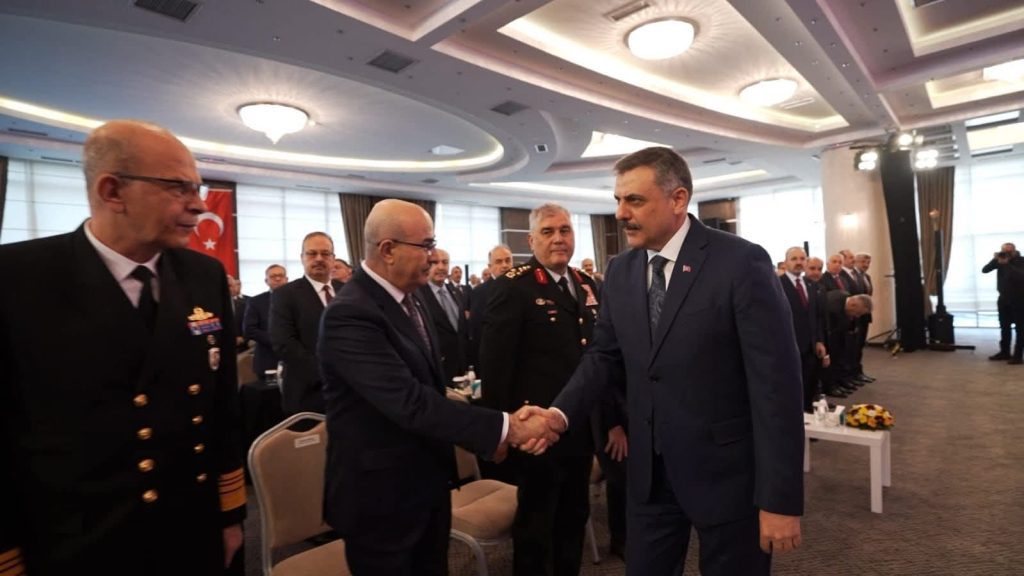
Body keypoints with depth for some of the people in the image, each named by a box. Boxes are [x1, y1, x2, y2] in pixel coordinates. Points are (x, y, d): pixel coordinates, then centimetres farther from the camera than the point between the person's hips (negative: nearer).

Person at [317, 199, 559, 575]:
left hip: (428, 483, 8)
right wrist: (504, 428, -28)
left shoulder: (409, 299, 4)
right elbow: (410, 402, -31)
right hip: (380, 494, -8)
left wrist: (484, 433, -1)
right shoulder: (351, 314, -24)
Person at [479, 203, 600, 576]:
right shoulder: (513, 285, -13)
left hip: (582, 425, 7)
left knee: (575, 516, 22)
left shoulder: (587, 285, 8)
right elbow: (495, 361, -16)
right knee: (534, 524, 12)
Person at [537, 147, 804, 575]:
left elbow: (777, 381, -15)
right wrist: (562, 412, -11)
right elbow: (606, 356, 6)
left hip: (727, 472, -4)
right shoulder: (620, 272, 2)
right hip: (650, 472, 5)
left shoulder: (742, 262, -15)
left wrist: (780, 499, -14)